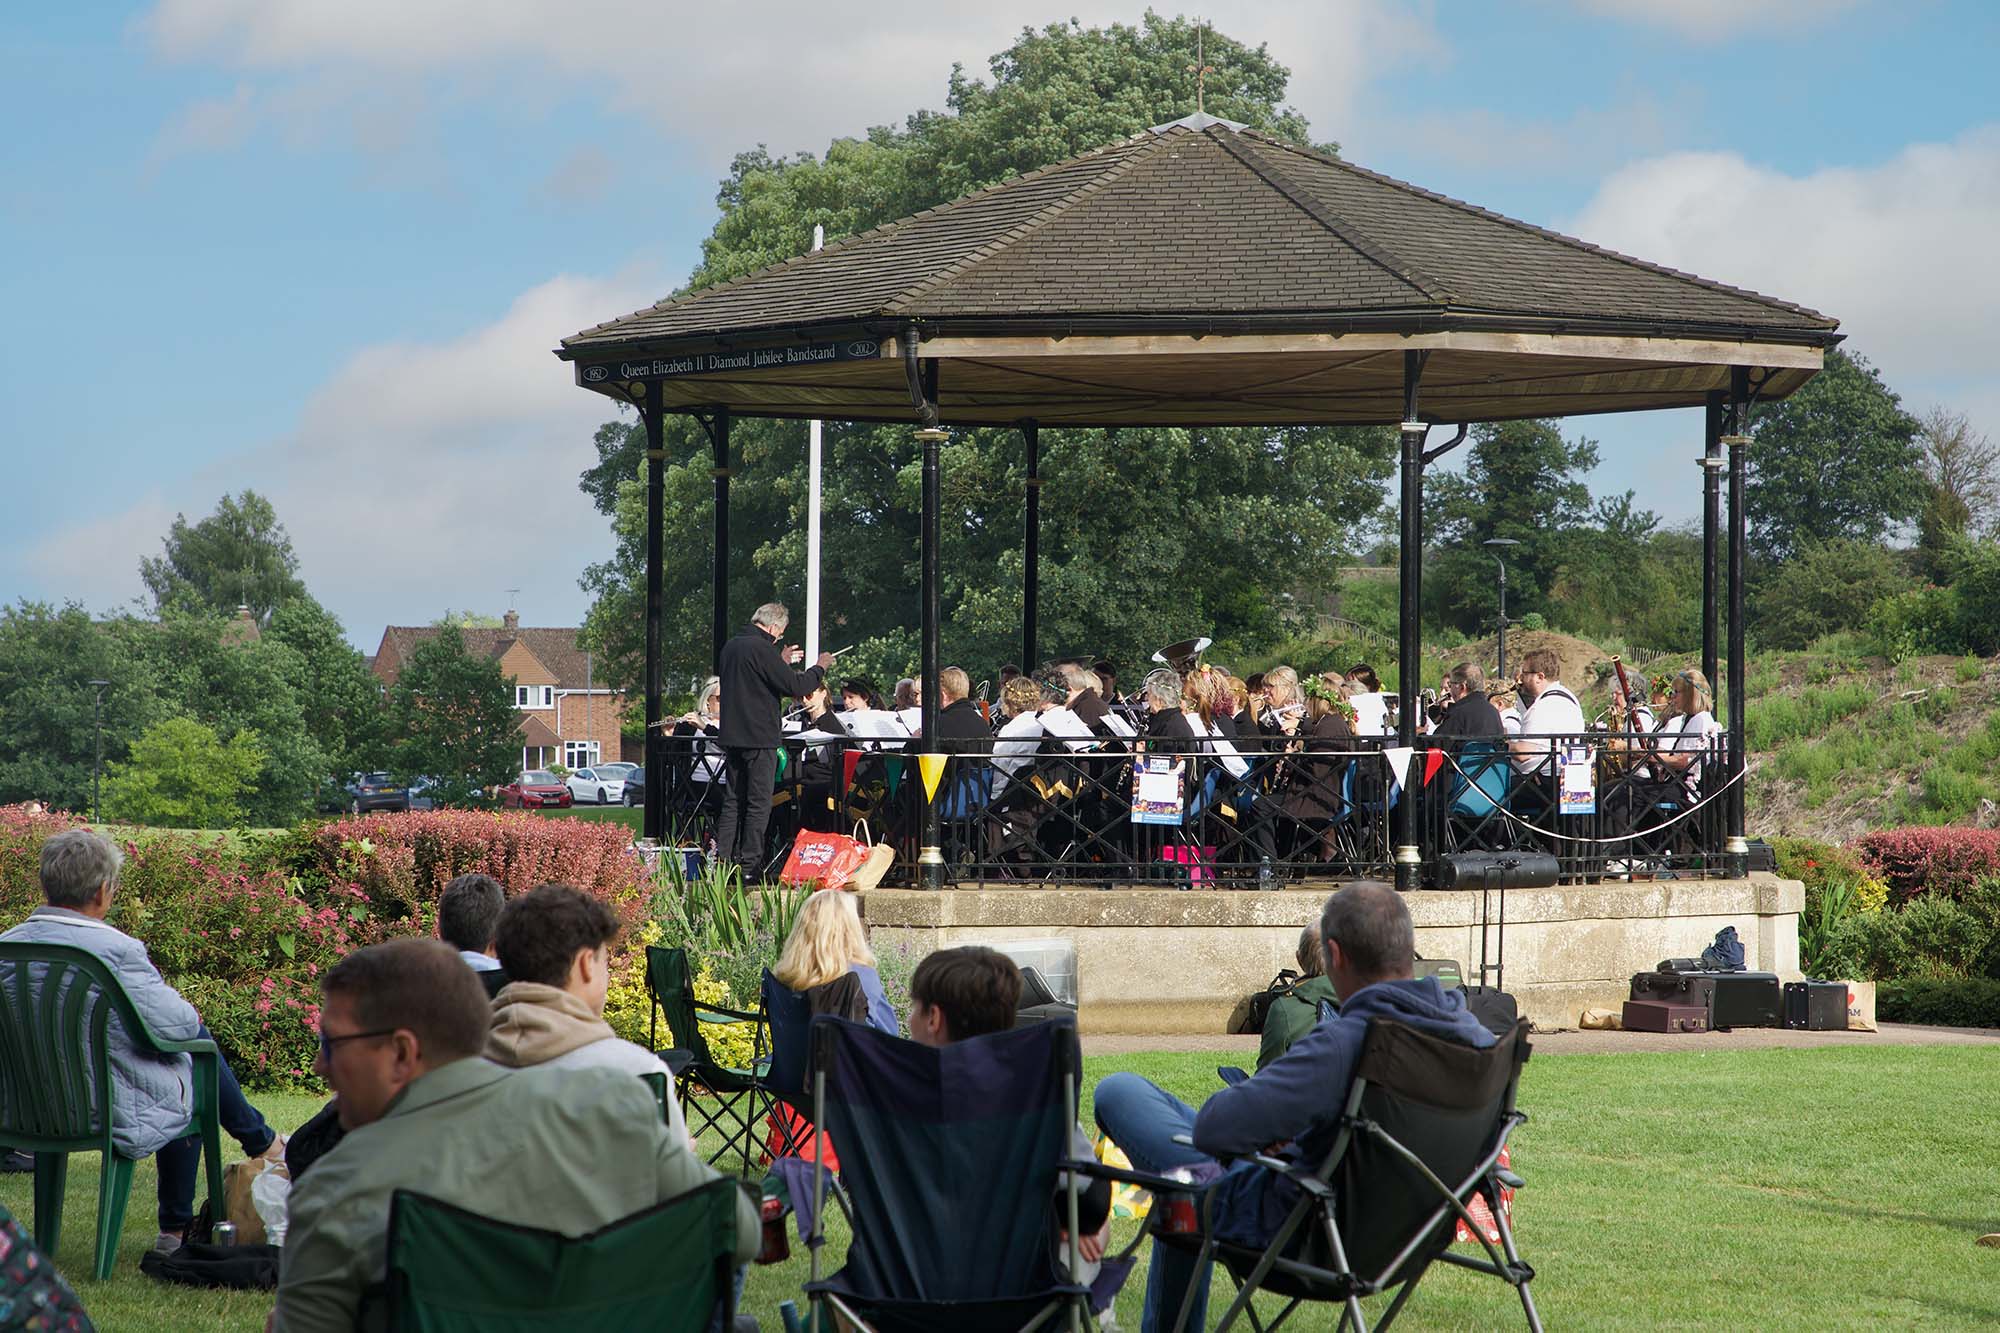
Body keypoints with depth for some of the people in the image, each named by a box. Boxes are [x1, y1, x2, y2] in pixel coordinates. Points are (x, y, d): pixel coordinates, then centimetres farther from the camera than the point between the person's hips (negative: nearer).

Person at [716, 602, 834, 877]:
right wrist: (820, 667, -1)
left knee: (733, 801, 13)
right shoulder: (762, 649, -16)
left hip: (732, 737, 8)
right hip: (759, 738, -8)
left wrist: (782, 663, 27)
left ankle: (722, 861, 10)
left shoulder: (731, 647, 12)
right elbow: (796, 687, -17)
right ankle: (750, 866, -4)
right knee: (758, 803, -3)